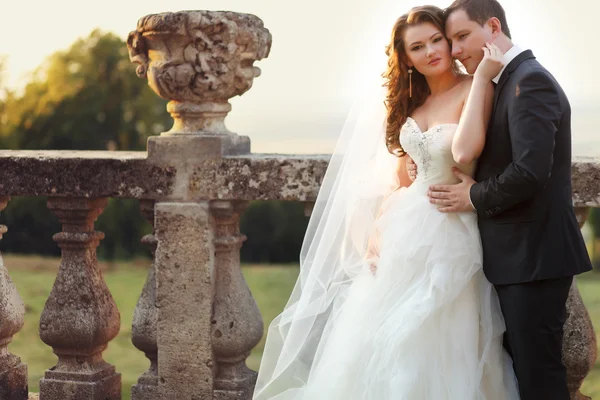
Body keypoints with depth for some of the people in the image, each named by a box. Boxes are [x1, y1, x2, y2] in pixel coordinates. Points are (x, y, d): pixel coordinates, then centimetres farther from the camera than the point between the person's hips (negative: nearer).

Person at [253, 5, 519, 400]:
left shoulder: (476, 90, -9)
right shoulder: (410, 102, 12)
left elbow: (464, 152, -27)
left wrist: (482, 77, -22)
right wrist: (378, 227, 1)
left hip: (448, 234, -6)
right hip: (405, 227, 6)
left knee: (432, 347, 0)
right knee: (381, 341, 9)